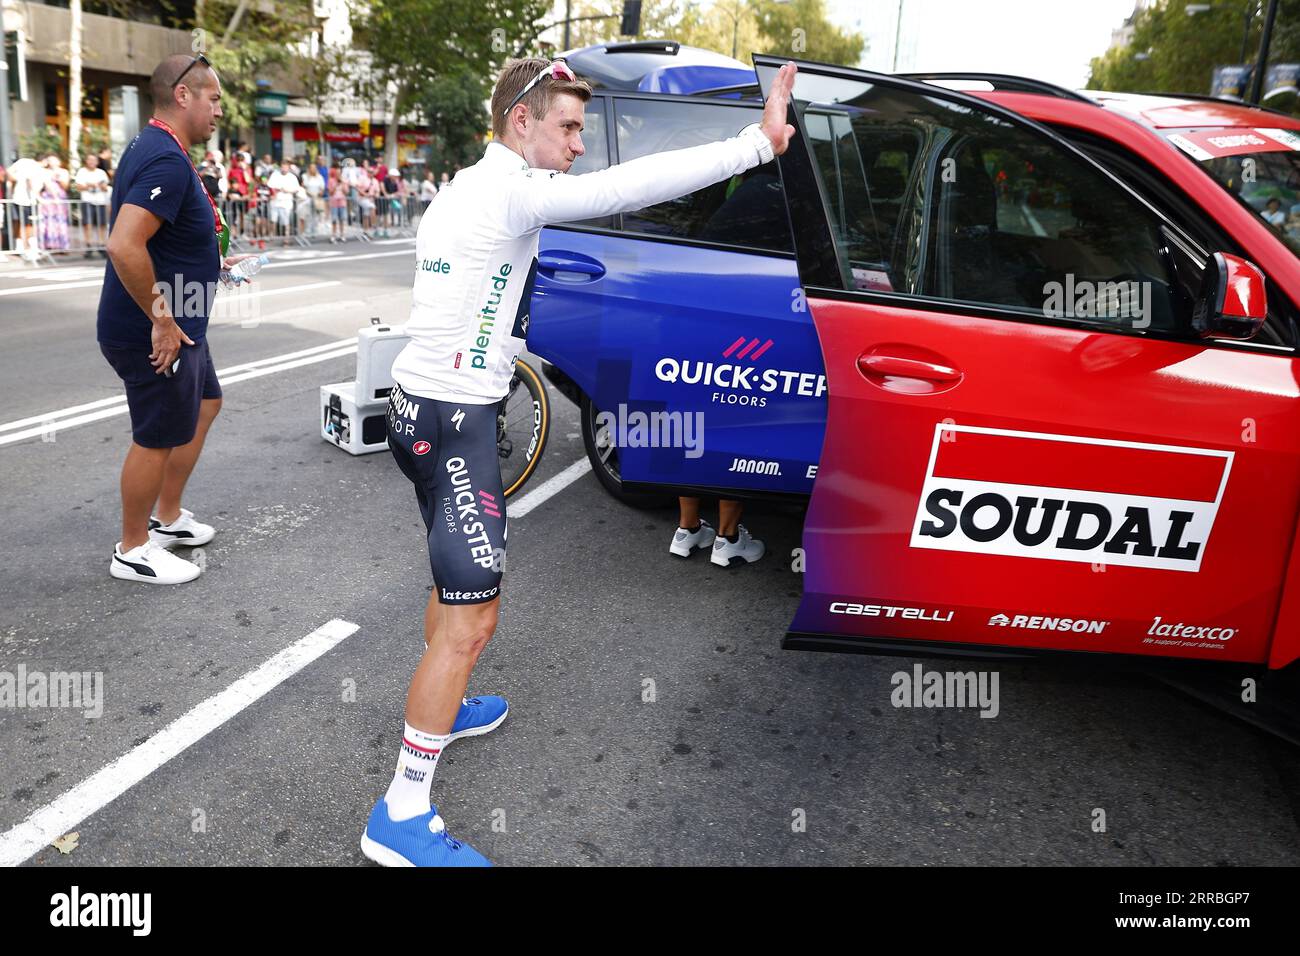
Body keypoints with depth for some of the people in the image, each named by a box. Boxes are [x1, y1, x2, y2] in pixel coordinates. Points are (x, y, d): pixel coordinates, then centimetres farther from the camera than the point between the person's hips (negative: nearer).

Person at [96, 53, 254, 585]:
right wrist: (162, 321, -25)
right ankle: (133, 551, 19)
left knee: (203, 404, 24)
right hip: (154, 333, -11)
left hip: (177, 324, 11)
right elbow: (123, 246, -32)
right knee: (158, 437, 2)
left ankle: (168, 518, 36)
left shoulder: (154, 149, 12)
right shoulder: (166, 161, -22)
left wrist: (212, 263, 21)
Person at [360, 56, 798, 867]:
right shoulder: (511, 190, -16)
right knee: (472, 618, -7)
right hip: (455, 420, -11)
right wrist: (757, 142, -26)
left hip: (424, 404, 11)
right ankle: (403, 816, 1)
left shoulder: (468, 190, 15)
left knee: (456, 579, 26)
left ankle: (443, 706, 45)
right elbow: (630, 187, -27)